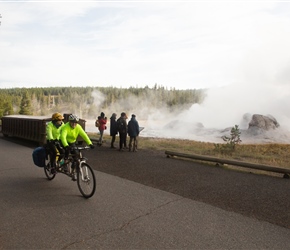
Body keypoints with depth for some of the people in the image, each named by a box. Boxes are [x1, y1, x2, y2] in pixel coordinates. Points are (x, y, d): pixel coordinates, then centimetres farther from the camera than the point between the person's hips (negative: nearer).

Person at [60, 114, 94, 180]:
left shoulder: (78, 127, -15)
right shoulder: (66, 127, -29)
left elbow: (84, 135, -22)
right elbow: (63, 136, -43)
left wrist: (90, 143, -35)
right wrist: (66, 145, -60)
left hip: (72, 143, 4)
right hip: (64, 143, -4)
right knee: (67, 151, -32)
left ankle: (73, 173, 7)